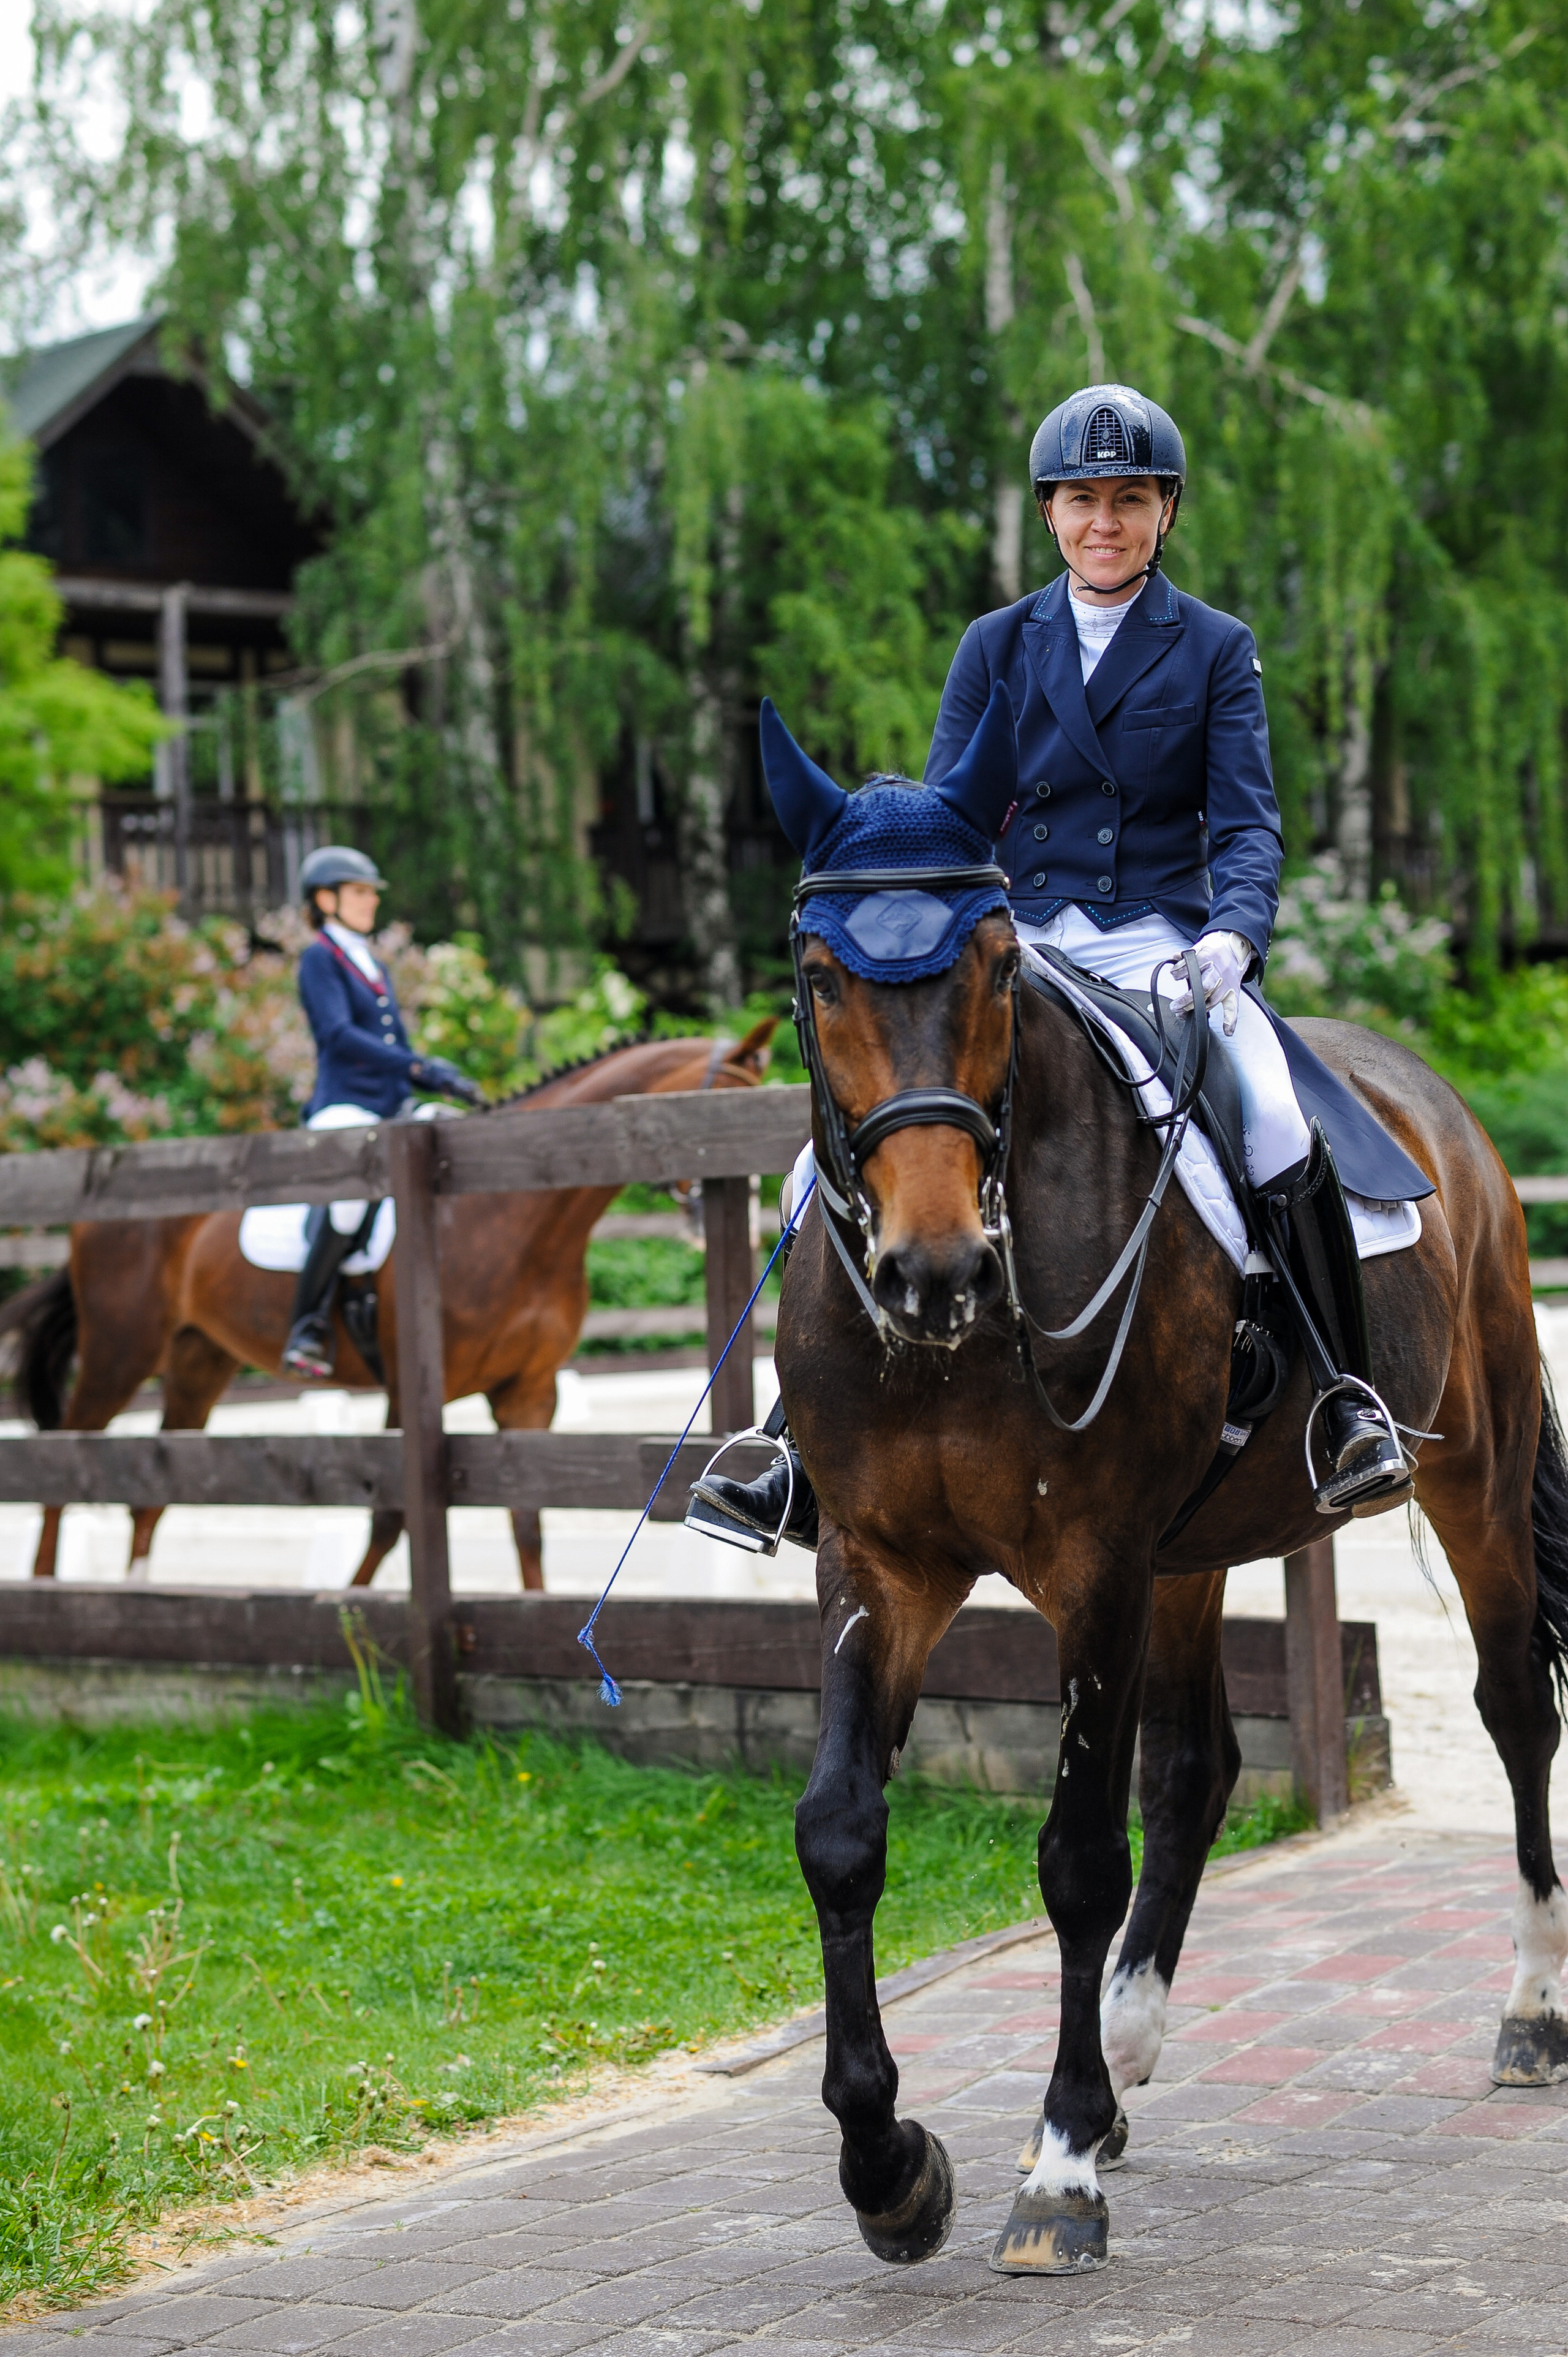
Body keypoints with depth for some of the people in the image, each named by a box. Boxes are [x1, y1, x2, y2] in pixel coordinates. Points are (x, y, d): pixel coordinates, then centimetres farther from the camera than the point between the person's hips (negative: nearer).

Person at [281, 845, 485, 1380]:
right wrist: (422, 1067, -25)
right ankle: (308, 1326, -27)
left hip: (394, 1112, 9)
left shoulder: (374, 967, 23)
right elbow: (339, 1035, -17)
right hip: (344, 1109, -9)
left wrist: (449, 1084, 7)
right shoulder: (319, 960, -1)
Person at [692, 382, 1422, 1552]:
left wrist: (1232, 934, -22)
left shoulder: (1217, 649, 7)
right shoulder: (997, 646, 12)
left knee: (1281, 1134, -29)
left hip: (1161, 944, -2)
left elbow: (1247, 825, -1)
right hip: (1014, 946, 2)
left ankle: (1355, 1404, -13)